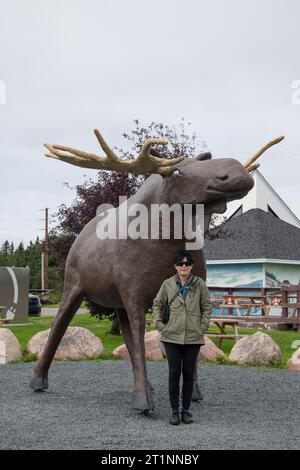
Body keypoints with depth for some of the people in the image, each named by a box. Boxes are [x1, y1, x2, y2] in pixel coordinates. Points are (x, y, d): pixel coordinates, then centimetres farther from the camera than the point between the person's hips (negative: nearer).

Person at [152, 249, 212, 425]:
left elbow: (207, 307, 8)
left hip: (193, 337, 0)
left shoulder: (199, 284, 0)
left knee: (189, 374, 7)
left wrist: (203, 326, 1)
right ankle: (174, 411, 12)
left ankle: (186, 410, 19)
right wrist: (159, 324, 3)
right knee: (174, 374, 2)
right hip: (172, 336, 0)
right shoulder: (168, 284, 1)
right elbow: (157, 304, 12)